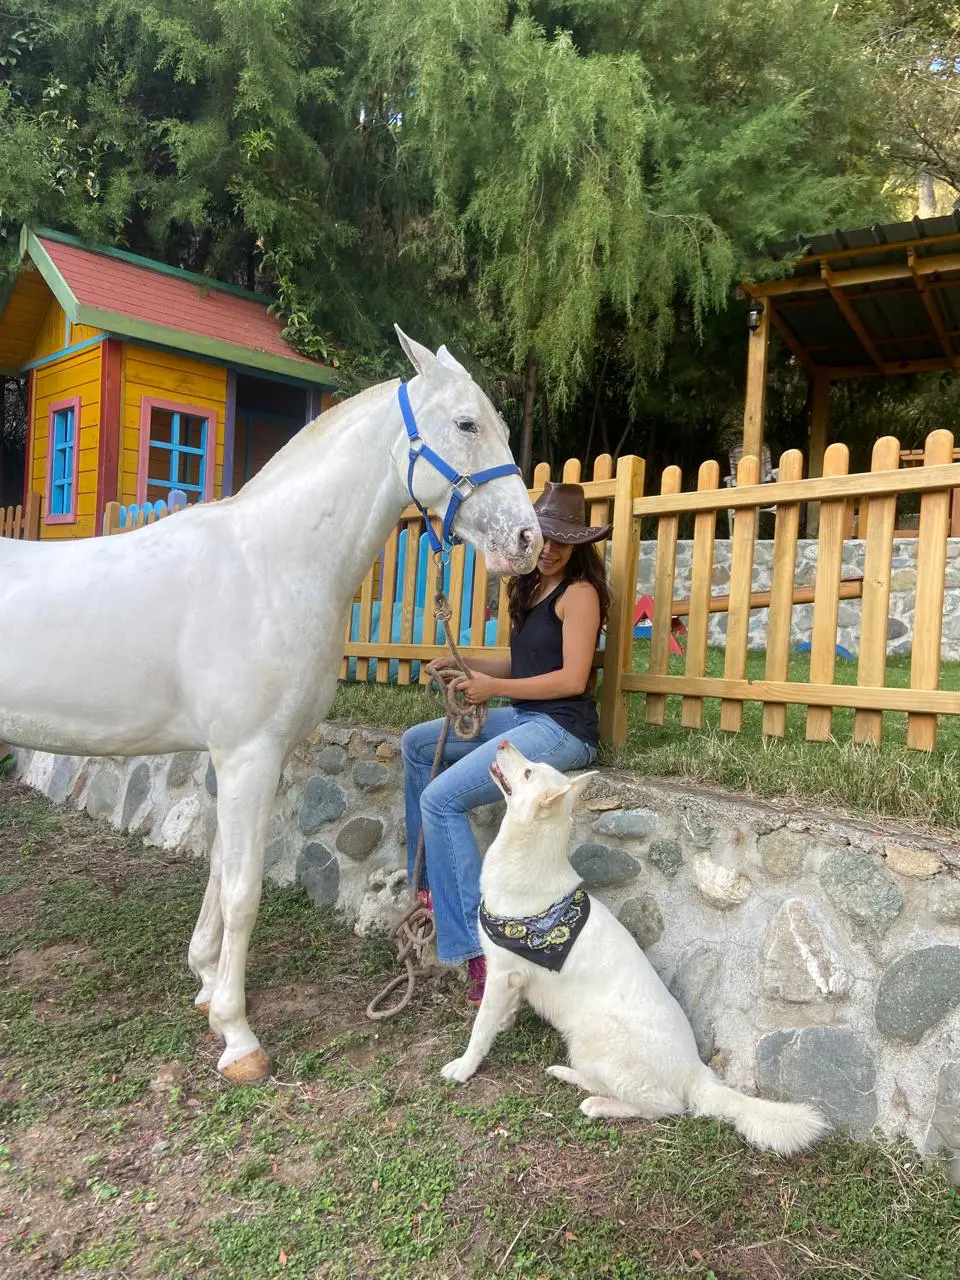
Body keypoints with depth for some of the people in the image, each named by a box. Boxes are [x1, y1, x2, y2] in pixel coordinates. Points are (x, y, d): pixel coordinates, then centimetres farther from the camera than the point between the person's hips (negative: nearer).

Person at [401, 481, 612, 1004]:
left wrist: (493, 687, -12)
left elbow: (572, 679, -17)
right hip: (522, 717, 10)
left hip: (562, 729, -10)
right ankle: (428, 879, 20)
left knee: (441, 799, -19)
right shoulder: (531, 589, 16)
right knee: (416, 744, 16)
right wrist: (465, 664, 5)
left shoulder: (579, 592, -10)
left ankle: (478, 945, -15)